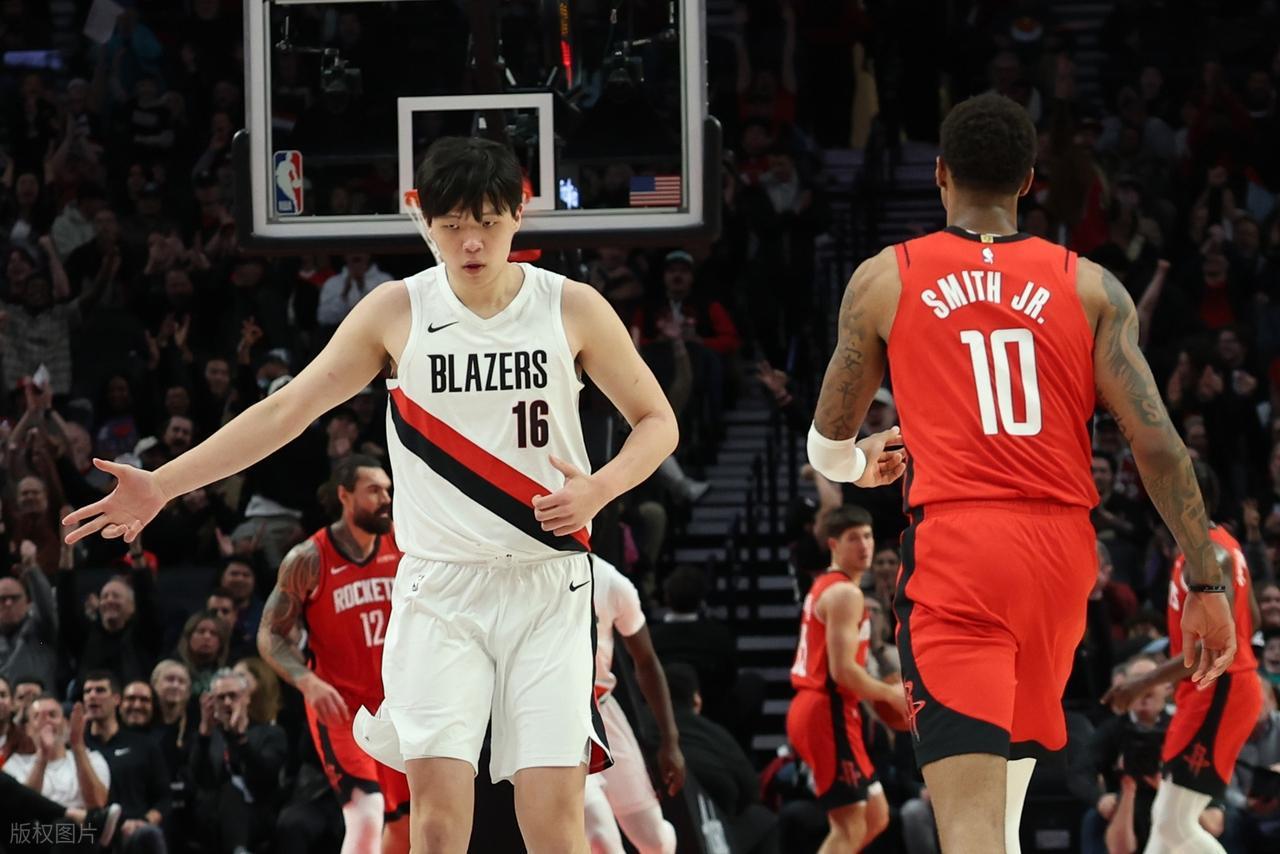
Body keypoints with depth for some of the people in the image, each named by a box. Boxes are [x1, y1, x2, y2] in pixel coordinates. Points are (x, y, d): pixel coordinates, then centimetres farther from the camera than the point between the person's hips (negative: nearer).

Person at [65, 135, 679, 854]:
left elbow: (658, 423, 7)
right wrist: (161, 485, -2)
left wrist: (598, 490, -14)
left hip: (548, 585, -1)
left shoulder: (572, 308, -2)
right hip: (440, 588, 1)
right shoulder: (398, 311, 0)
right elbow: (288, 409, 3)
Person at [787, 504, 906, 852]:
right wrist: (891, 695, -8)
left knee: (875, 816, 15)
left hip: (816, 709, 10)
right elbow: (843, 670, -22)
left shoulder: (824, 587, 19)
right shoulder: (845, 593, -14)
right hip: (829, 713, -10)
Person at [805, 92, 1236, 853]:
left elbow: (827, 446, 16)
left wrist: (862, 464, 40)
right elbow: (1160, 446, -2)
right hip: (1061, 546, 3)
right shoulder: (1090, 288, 6)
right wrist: (1206, 584, 2)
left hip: (954, 544, -3)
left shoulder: (884, 281, 5)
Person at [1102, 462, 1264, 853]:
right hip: (1212, 689, 11)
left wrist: (1145, 683, -25)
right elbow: (1250, 624, 23)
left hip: (1218, 692, -11)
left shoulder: (1207, 555, -18)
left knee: (1175, 822, -12)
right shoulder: (1223, 545, 15)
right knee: (1167, 816, 13)